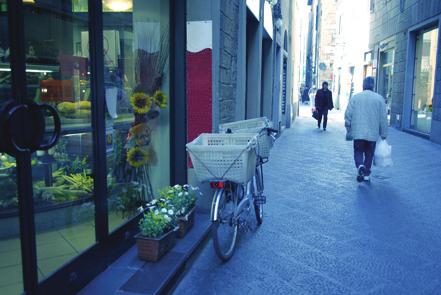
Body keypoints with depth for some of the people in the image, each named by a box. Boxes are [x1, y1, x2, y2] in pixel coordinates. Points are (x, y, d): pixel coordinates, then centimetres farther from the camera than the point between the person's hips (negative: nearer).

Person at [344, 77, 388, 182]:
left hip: (358, 133, 0)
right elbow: (383, 118, 0)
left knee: (358, 151, 12)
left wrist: (349, 130, 9)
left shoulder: (355, 97, -1)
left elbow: (348, 115, -1)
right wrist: (383, 134, 8)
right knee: (369, 154, 14)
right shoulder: (379, 98, -1)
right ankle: (366, 174, 18)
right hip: (373, 133, 1)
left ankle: (360, 166, -15)